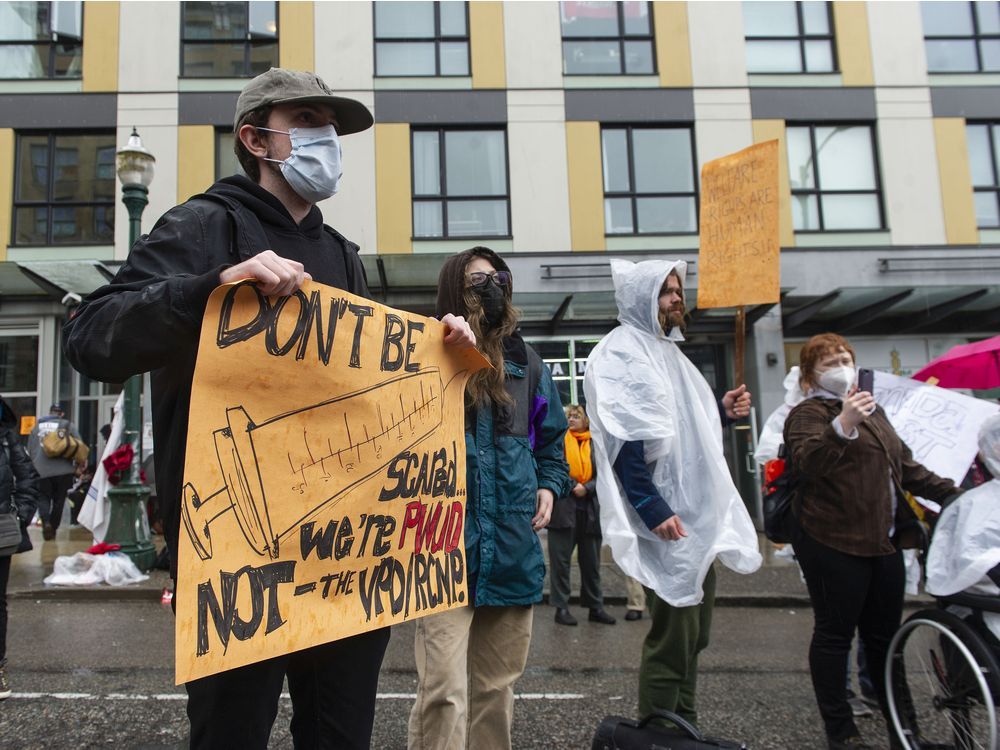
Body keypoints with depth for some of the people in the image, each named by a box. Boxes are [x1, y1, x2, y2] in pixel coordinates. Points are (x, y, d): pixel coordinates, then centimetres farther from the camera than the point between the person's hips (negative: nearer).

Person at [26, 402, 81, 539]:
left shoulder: (37, 426, 13)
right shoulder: (68, 425, 2)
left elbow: (30, 450, 18)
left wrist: (34, 466, 28)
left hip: (41, 470, 2)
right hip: (63, 470, -2)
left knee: (43, 498, 9)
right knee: (58, 500, 11)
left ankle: (46, 522, -14)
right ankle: (53, 528, 15)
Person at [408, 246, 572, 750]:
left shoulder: (526, 362, 12)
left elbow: (551, 439, 23)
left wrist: (550, 487, 5)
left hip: (513, 550, 5)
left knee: (496, 689, 17)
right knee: (444, 693, -10)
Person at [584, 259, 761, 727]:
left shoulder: (665, 350, 18)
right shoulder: (621, 353, -11)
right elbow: (626, 441, -21)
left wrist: (722, 411, 8)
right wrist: (653, 509, -26)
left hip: (696, 515, 10)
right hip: (663, 520, -10)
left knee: (693, 633, 16)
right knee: (672, 636, -5)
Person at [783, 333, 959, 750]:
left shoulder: (872, 410, 21)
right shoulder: (809, 413, -7)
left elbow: (906, 467, 27)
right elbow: (806, 462, -26)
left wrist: (953, 494, 19)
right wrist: (842, 425, -40)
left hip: (884, 541, 8)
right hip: (833, 543, -8)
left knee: (884, 635, 16)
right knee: (835, 634, 1)